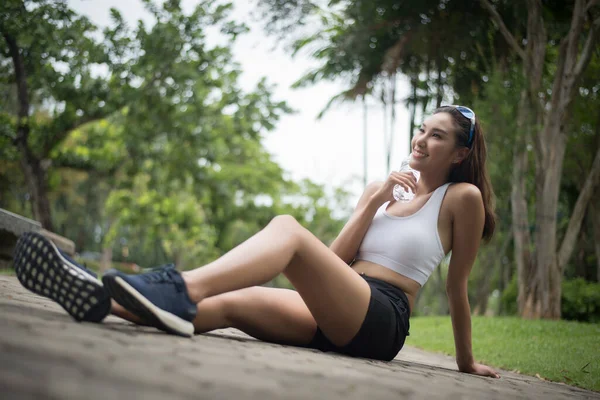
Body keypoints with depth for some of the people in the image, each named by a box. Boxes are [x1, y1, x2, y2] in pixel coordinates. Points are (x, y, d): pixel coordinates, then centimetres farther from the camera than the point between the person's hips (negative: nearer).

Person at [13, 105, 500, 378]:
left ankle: (178, 290, -51)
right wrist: (373, 204, 4)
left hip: (381, 321, -6)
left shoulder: (461, 198, 7)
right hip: (336, 315, 6)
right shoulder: (382, 190, 23)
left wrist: (466, 362, 12)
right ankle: (100, 296, -39)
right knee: (226, 302, -21)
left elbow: (457, 286, 9)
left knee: (287, 228, -29)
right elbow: (335, 261, 13)